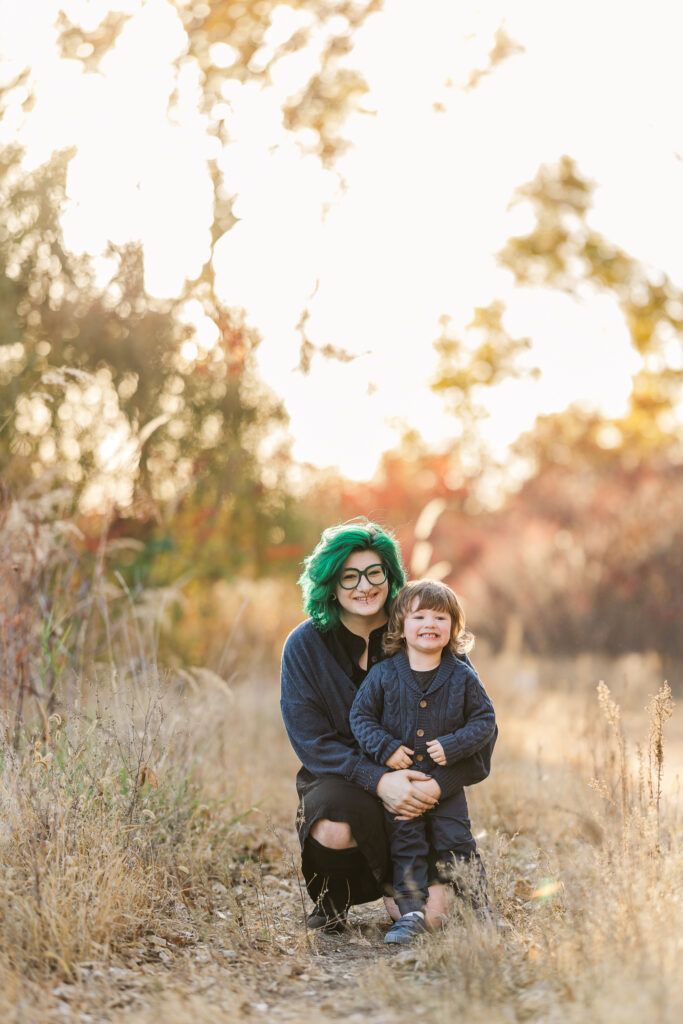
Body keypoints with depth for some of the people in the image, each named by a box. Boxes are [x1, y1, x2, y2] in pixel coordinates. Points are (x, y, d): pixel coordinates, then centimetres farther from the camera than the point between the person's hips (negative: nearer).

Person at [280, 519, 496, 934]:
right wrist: (377, 779, -27)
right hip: (339, 780, 0)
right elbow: (311, 741, -10)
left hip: (420, 787, 1)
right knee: (335, 830, -37)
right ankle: (332, 894, 1)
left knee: (427, 914, -18)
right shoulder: (305, 646, -4)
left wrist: (437, 785, -25)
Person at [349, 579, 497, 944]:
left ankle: (477, 907, 14)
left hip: (446, 781, 0)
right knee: (405, 845, 2)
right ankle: (412, 912, 6)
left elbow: (484, 720, -1)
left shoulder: (462, 678, -4)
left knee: (456, 843, 2)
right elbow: (361, 715, 0)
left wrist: (453, 746, -15)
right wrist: (385, 748, -14)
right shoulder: (383, 675, -5)